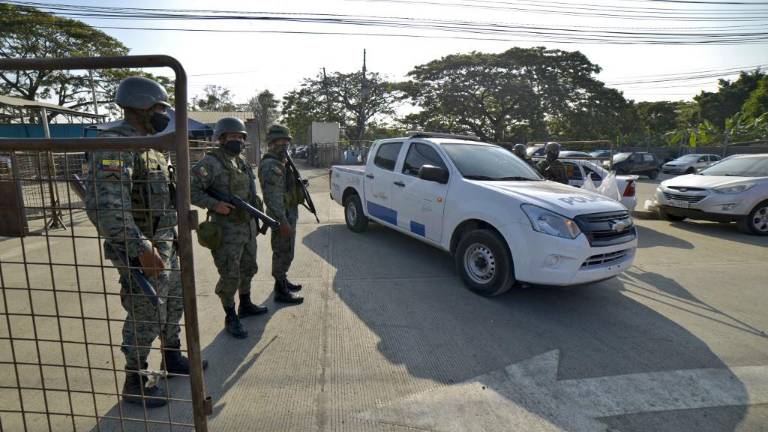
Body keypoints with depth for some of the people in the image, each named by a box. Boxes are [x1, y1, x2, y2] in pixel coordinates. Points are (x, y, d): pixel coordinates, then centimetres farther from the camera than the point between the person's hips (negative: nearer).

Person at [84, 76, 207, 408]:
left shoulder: (147, 145, 12)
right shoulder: (115, 144, -19)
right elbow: (103, 205, -29)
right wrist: (141, 249, -30)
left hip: (165, 244, 9)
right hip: (141, 250, -9)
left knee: (174, 304, 21)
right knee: (146, 318, 3)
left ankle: (172, 359, 40)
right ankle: (134, 384, 23)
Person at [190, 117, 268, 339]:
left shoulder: (243, 162, 11)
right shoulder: (211, 162, -14)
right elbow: (190, 190, -18)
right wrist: (214, 205, -25)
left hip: (248, 227, 8)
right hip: (227, 231, -8)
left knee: (248, 268, 20)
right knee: (230, 276, 1)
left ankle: (245, 305, 39)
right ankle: (230, 318, 17)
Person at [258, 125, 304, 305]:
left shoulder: (279, 163, 14)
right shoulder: (271, 166, -19)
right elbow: (272, 197, -25)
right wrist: (283, 221, -26)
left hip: (288, 214, 10)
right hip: (283, 216, -10)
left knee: (285, 252, 20)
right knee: (284, 253, -2)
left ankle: (282, 280, 35)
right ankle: (281, 291, 8)